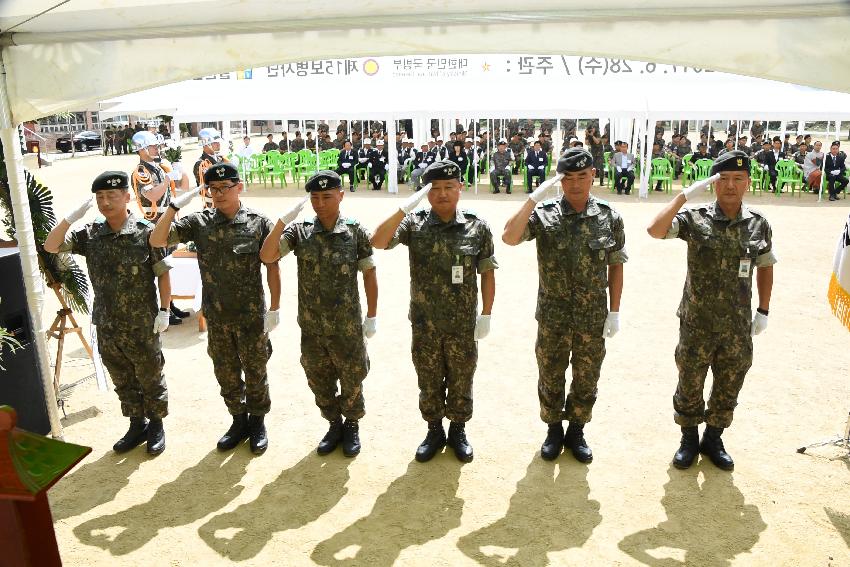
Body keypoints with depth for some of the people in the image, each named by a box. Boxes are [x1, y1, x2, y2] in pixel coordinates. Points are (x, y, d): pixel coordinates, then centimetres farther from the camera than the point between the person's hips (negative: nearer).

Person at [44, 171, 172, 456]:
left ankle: (156, 426, 28)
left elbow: (163, 274, -9)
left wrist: (164, 310, -12)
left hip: (142, 326, -5)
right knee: (123, 381, 18)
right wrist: (72, 217, -10)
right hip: (107, 326, 5)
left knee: (150, 379, 10)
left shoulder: (146, 232, -12)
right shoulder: (90, 233, 1)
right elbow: (51, 246, 1)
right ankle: (137, 425, 34)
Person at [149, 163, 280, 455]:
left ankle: (257, 422, 32)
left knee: (255, 371, 12)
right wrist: (174, 207, -17)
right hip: (216, 317, 3)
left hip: (251, 316, -3)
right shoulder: (199, 222, -2)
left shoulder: (259, 222, -8)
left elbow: (272, 266, -5)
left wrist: (274, 308, -7)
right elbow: (157, 240, -8)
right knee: (225, 373, 16)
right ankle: (239, 421, 36)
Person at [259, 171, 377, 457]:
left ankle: (352, 426, 36)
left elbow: (369, 274, -1)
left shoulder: (356, 231, -7)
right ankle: (334, 424, 38)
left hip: (347, 326, -2)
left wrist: (372, 316, -1)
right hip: (311, 326, 2)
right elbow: (266, 256, -14)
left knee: (351, 380, 13)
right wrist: (283, 221, -23)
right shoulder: (299, 231, -4)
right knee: (319, 380, 16)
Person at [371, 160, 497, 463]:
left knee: (461, 383, 15)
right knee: (429, 383, 16)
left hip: (463, 325, 0)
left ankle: (458, 431, 37)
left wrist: (486, 314, -1)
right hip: (424, 325, 1)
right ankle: (434, 431, 37)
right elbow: (378, 242, -19)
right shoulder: (414, 224, -5)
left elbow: (487, 273, 1)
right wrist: (406, 206, -25)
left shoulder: (477, 227, -5)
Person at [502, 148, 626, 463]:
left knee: (586, 380, 15)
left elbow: (616, 266, 2)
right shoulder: (544, 214, -10)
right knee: (550, 379, 14)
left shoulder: (610, 217, -4)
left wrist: (615, 312, 0)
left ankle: (576, 432, 36)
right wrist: (534, 198, -27)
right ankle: (554, 430, 36)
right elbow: (509, 238, -25)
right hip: (553, 318, -1)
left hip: (594, 318, 1)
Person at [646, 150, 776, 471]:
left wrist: (763, 311, 10)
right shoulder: (695, 218, -10)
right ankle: (689, 439, 33)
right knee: (689, 386, 12)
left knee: (728, 390, 16)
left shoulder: (759, 224, 0)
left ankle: (713, 439, 37)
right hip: (697, 324, -2)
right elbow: (655, 230, -26)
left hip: (738, 327, 3)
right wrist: (685, 196, -25)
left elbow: (765, 267, 12)